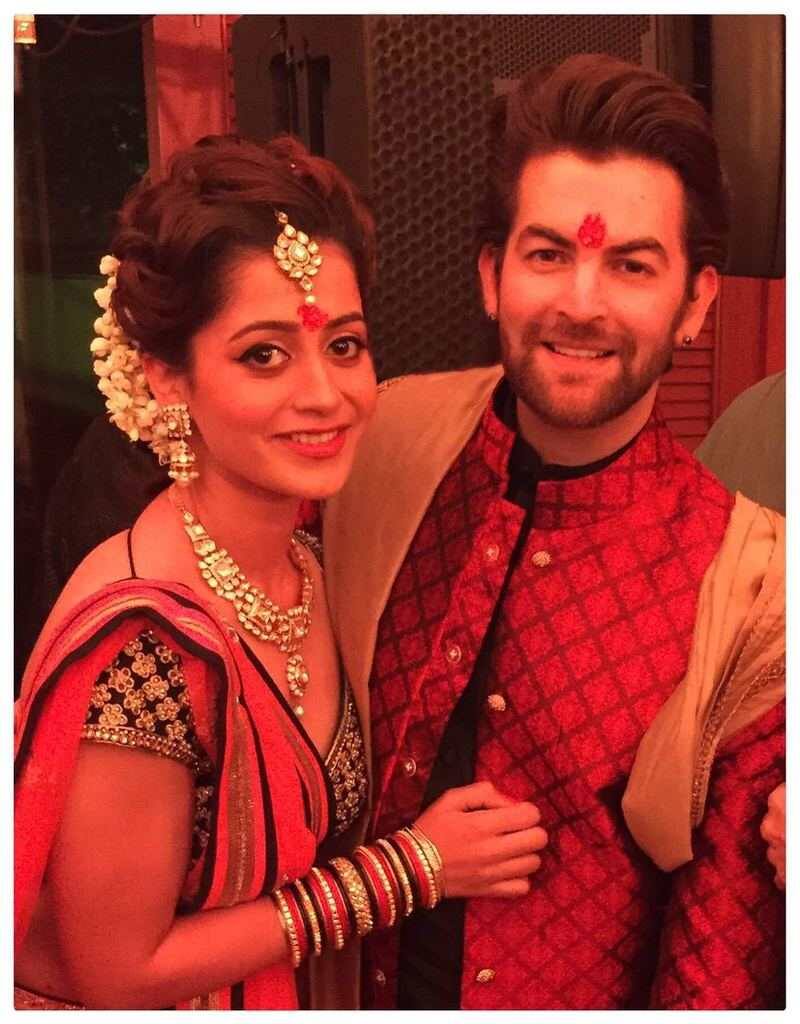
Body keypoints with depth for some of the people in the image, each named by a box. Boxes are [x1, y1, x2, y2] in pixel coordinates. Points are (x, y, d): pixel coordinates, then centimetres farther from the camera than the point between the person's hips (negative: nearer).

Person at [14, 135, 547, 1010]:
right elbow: (120, 972, -23)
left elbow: (297, 831, 1)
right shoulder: (146, 641, -33)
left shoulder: (304, 566, -12)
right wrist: (409, 866, -22)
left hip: (264, 1000, 6)